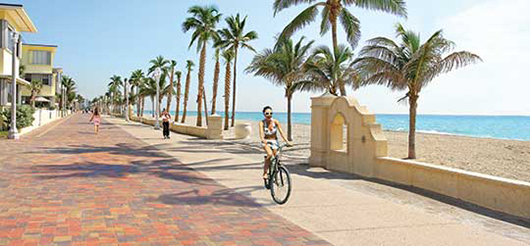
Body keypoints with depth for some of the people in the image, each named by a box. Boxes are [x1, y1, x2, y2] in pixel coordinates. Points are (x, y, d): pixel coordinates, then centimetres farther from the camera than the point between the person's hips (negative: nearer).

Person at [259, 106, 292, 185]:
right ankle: (265, 173, -15)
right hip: (266, 142, -2)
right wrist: (263, 139, -51)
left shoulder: (275, 122, -12)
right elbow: (261, 132, -30)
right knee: (270, 154, -30)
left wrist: (287, 141, -28)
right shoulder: (262, 123, -15)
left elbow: (281, 132, -17)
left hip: (275, 141, 2)